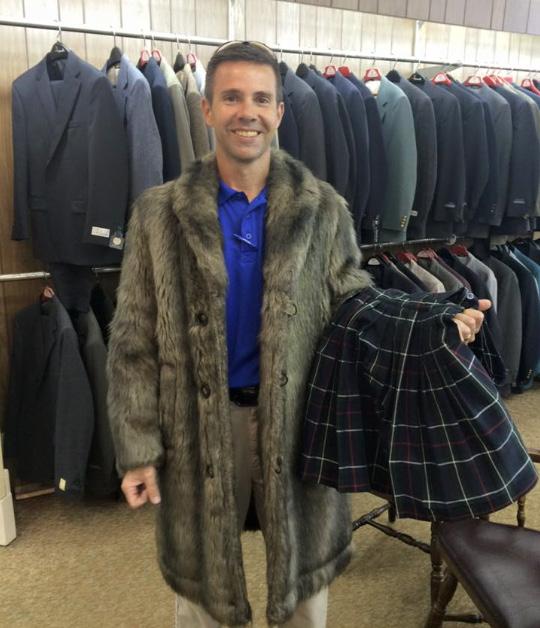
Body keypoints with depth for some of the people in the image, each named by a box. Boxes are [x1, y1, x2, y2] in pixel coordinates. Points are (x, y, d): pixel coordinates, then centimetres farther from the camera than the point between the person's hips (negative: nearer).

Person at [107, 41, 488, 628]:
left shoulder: (324, 209, -3)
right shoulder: (159, 213, -5)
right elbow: (135, 343, -4)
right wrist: (139, 448, -5)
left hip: (299, 419, 1)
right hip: (202, 424, 0)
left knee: (304, 567, 20)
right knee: (203, 572, 20)